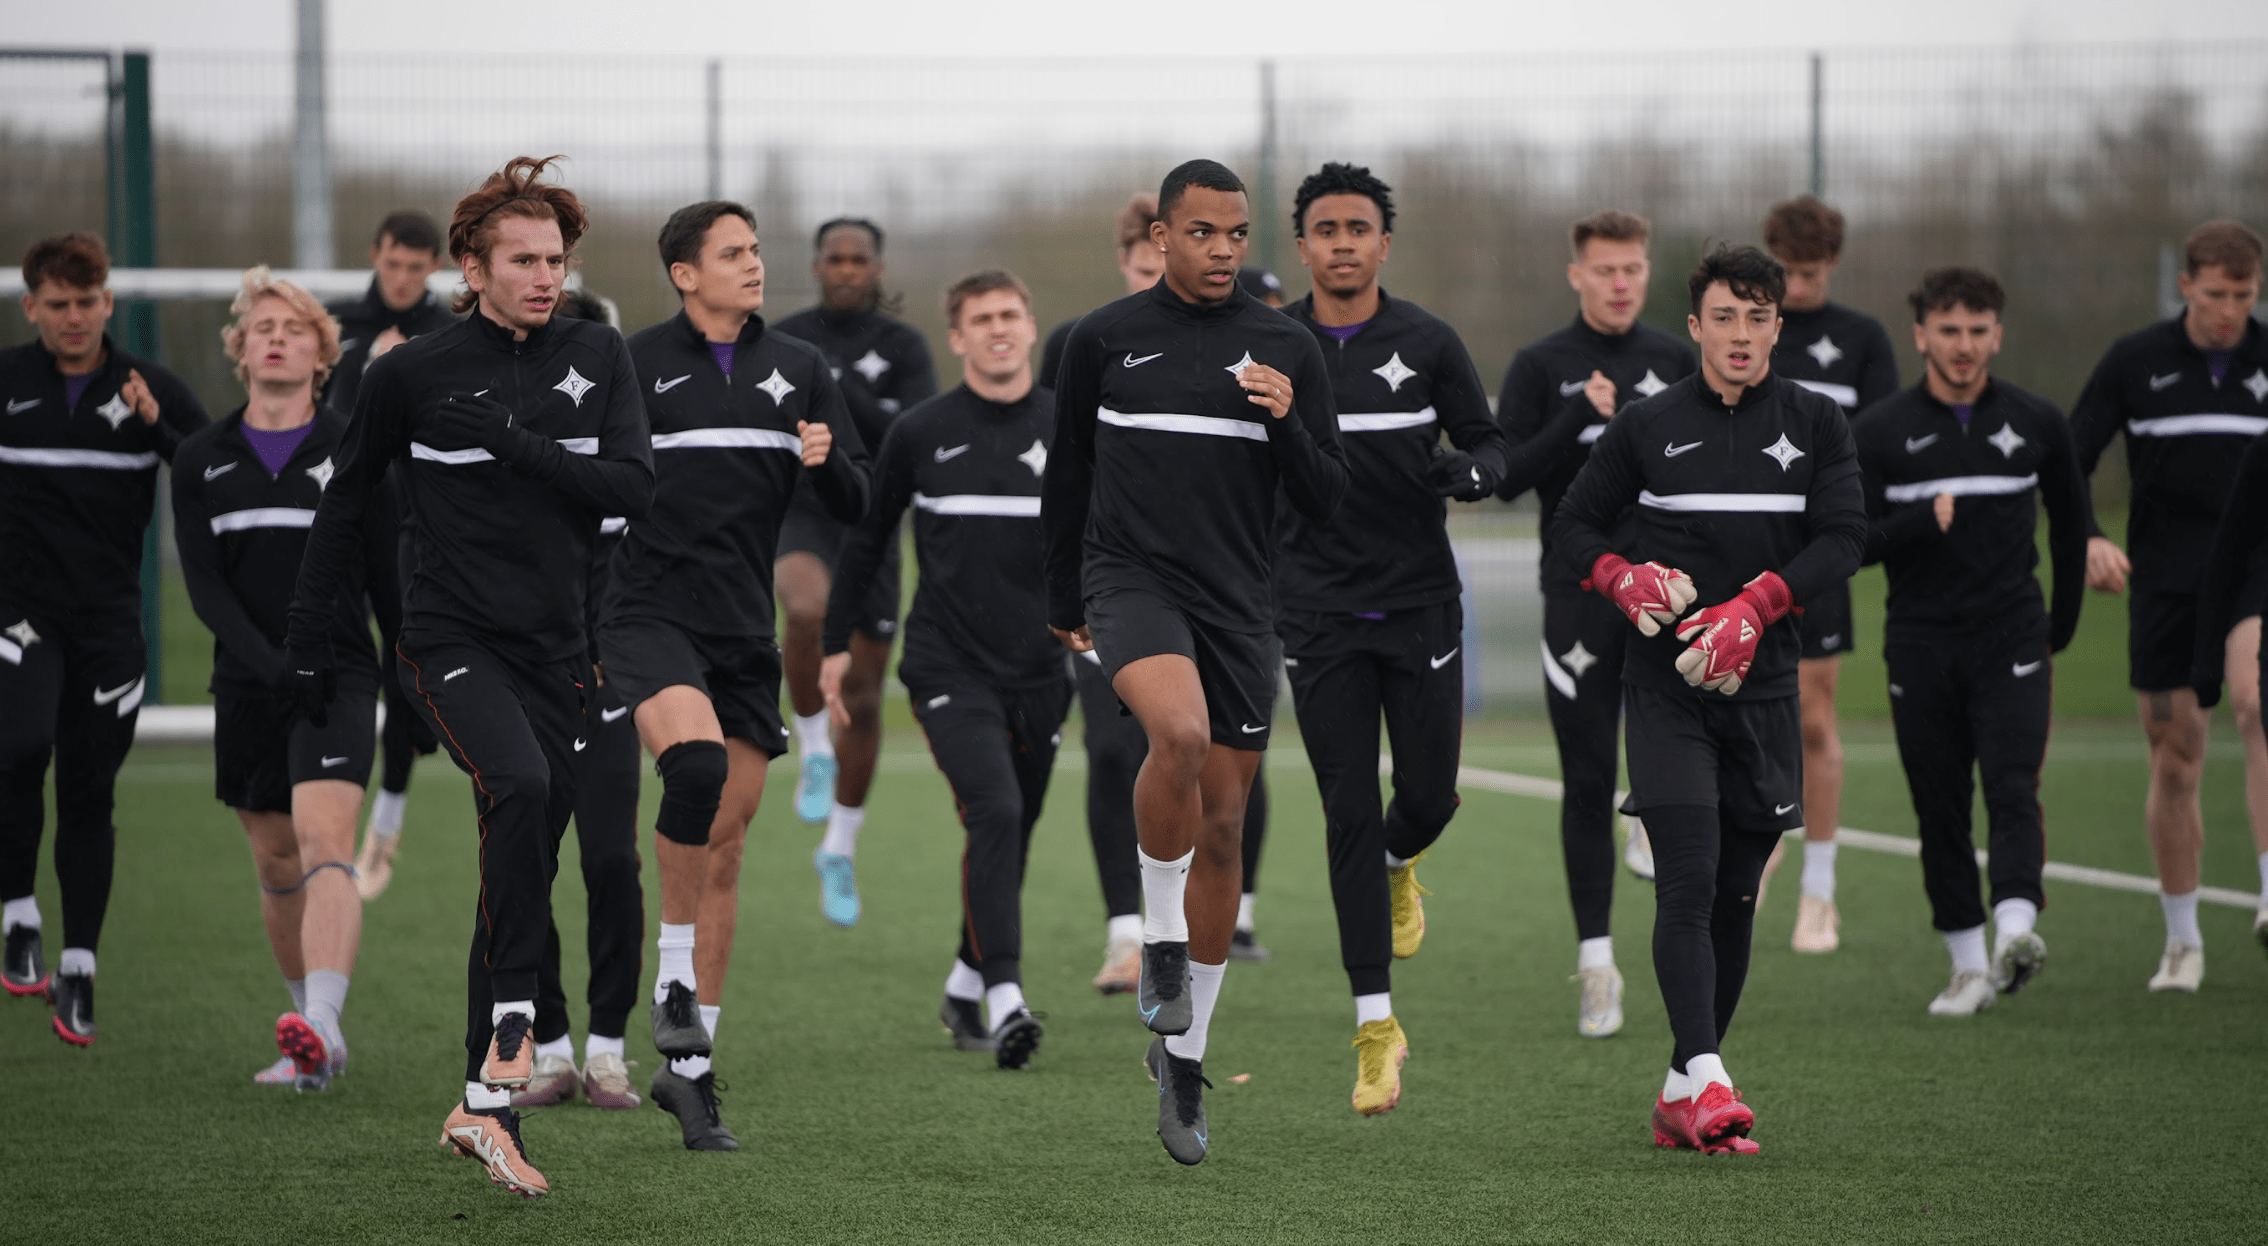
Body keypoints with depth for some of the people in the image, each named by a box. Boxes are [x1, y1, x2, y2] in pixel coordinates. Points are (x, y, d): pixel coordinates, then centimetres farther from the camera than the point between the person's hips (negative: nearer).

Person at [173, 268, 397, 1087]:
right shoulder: (202, 460, 7)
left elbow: (389, 580, 7)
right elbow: (204, 586, 0)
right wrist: (275, 665, -14)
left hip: (338, 680, -4)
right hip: (248, 684, 4)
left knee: (325, 843, -21)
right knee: (277, 868, 11)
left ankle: (322, 1026, -36)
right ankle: (311, 1039, 23)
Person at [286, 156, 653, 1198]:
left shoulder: (597, 358, 7)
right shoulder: (412, 372, -2)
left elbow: (634, 488, -3)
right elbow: (344, 505, 8)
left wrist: (523, 447, -15)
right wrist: (310, 643, 8)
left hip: (555, 648, 4)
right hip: (452, 640, -4)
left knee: (523, 872, 5)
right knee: (520, 785, -32)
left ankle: (483, 1105, 12)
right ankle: (512, 1025, -25)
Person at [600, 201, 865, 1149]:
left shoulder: (798, 369, 11)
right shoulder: (634, 365, 0)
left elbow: (855, 505, 11)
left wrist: (826, 461, -10)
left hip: (745, 634, 4)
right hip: (649, 616, -4)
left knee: (724, 851, 5)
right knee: (696, 758, -32)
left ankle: (689, 1068, 14)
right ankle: (674, 980, -17)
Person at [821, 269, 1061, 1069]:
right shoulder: (920, 433, 1)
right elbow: (867, 539, 12)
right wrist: (836, 643, 11)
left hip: (1038, 671, 3)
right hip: (948, 666, -3)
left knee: (1011, 835, 9)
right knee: (994, 813, -20)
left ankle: (966, 987, 29)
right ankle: (1005, 997, -24)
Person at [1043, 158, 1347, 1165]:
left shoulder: (1286, 351, 6)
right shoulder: (1104, 339, 4)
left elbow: (1326, 502, 5)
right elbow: (1067, 477, 14)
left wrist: (1286, 426, -13)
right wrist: (1063, 603, 17)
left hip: (1238, 602, 3)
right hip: (1132, 580, -2)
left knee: (1221, 826, 5)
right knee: (1180, 732, -33)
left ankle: (1183, 1057, 18)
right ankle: (1160, 942, -12)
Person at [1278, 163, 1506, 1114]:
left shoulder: (1427, 344, -2)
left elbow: (1488, 442, 5)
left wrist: (1468, 473, -17)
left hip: (1420, 600, 1)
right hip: (1320, 614, 0)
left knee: (1429, 796, 2)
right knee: (1349, 812, -5)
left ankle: (1397, 865, 43)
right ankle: (1376, 1029, -1)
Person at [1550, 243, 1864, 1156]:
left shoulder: (1816, 424, 6)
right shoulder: (1646, 427, 4)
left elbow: (1843, 538, -2)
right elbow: (1574, 524, 11)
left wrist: (1752, 607, -16)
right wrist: (1628, 581, -10)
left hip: (1762, 682, 3)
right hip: (1665, 681, -2)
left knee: (1737, 894, 6)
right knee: (1689, 879, -16)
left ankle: (1679, 1097, 15)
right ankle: (1706, 1079, -24)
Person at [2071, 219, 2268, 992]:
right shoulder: (2135, 362, 1)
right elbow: (2066, 463, 1)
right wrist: (2087, 540, -15)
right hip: (2164, 579, 1)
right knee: (2175, 760, 4)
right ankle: (2182, 940, 18)